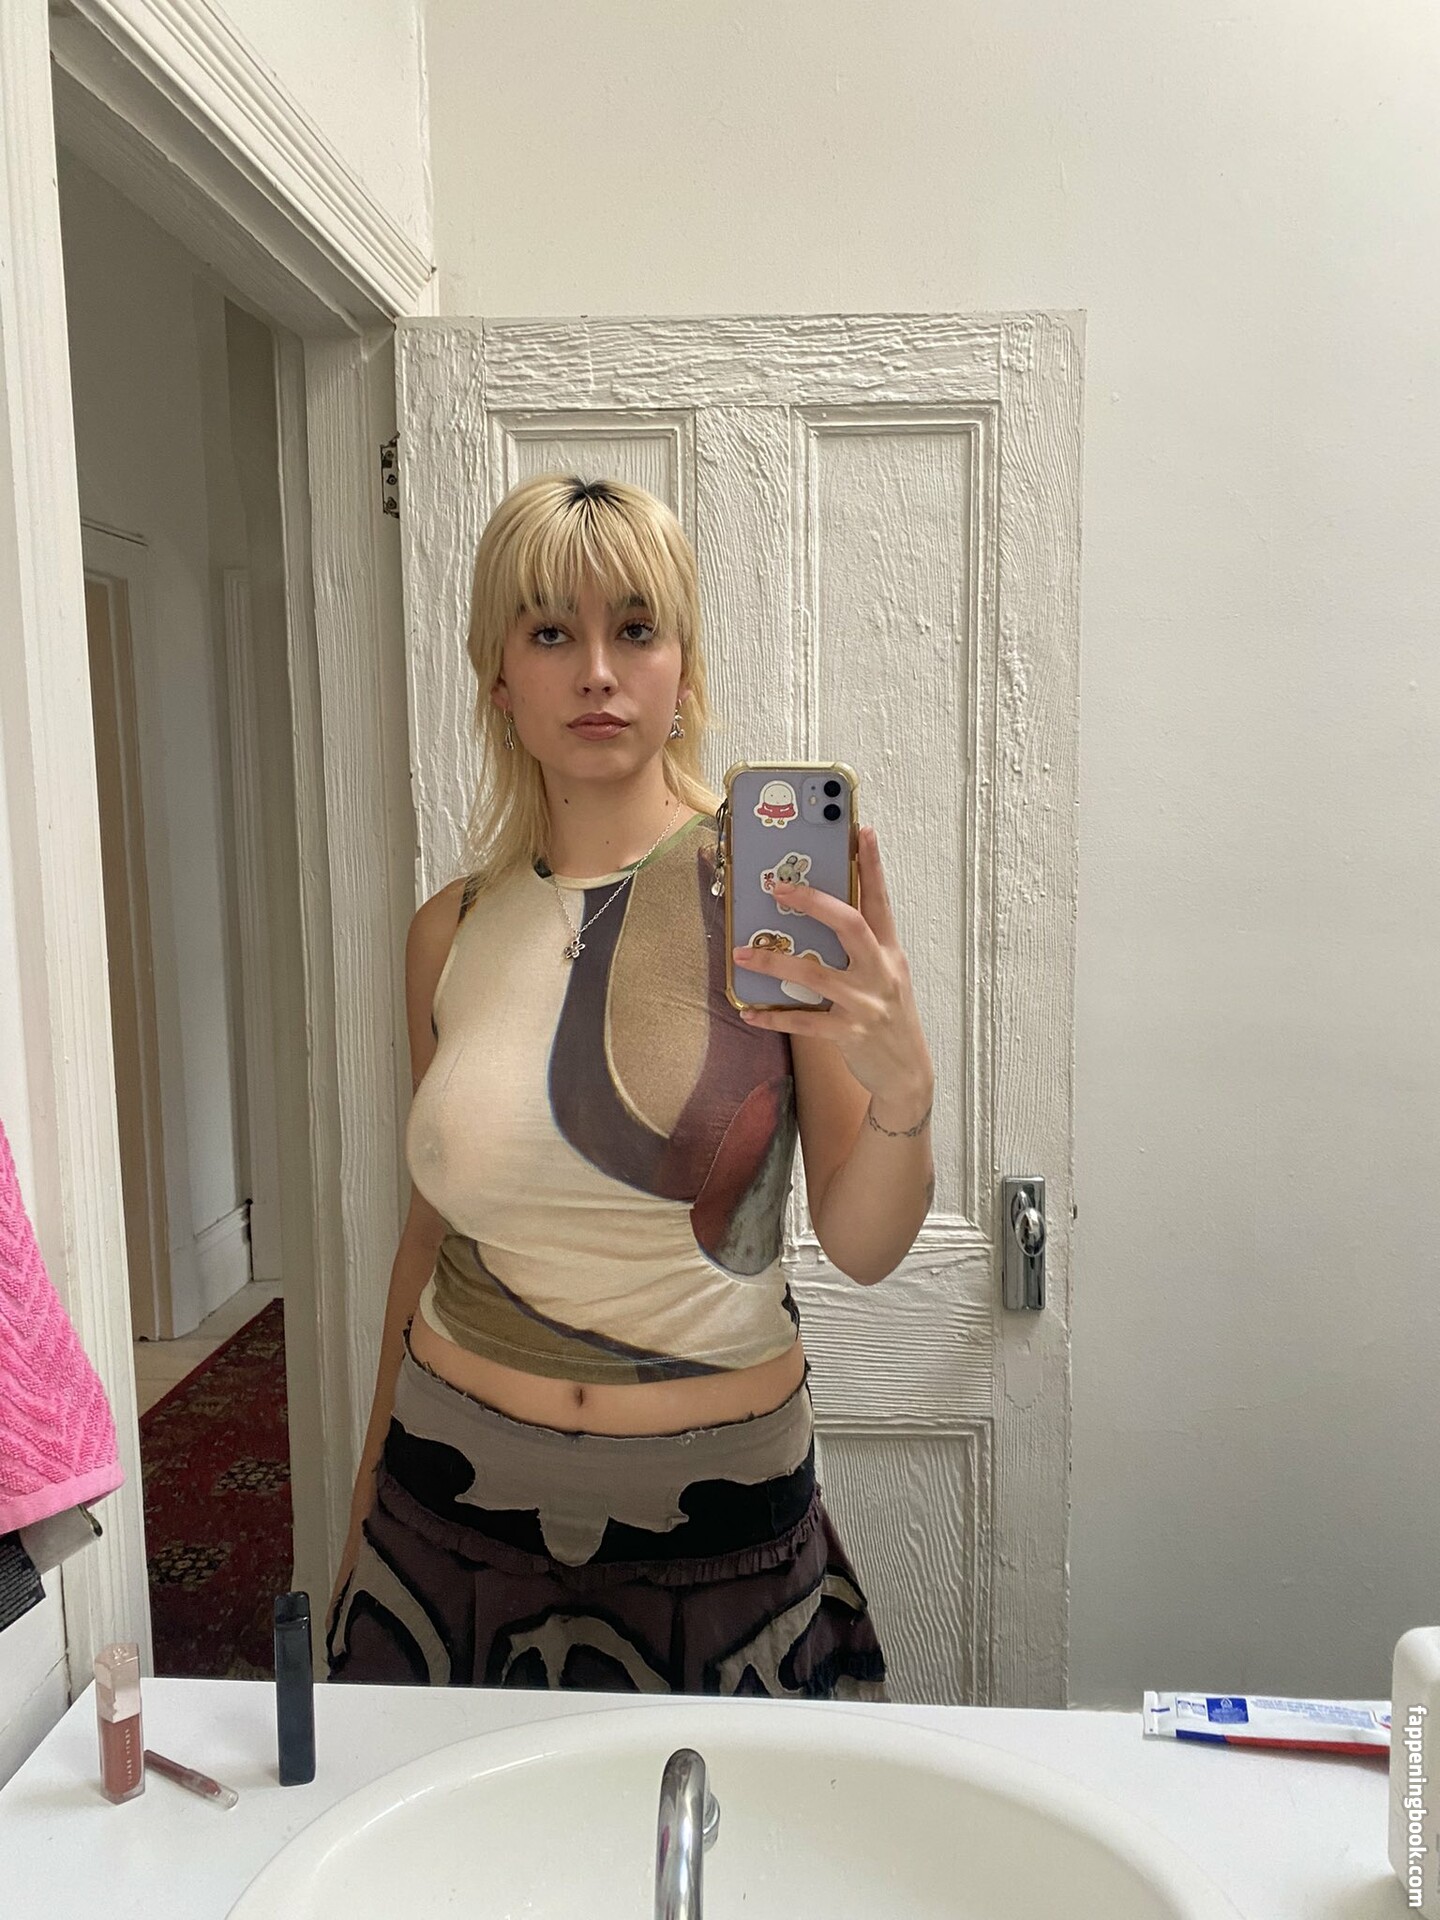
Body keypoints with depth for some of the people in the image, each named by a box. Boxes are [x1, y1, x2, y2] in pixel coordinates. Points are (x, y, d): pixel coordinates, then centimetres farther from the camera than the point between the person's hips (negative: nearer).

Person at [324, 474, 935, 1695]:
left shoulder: (779, 888, -11)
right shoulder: (451, 933, -1)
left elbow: (865, 1250, -11)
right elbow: (434, 1229, 9)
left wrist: (903, 1093, -31)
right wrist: (367, 1499, 16)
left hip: (717, 1516, -2)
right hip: (458, 1492, 3)